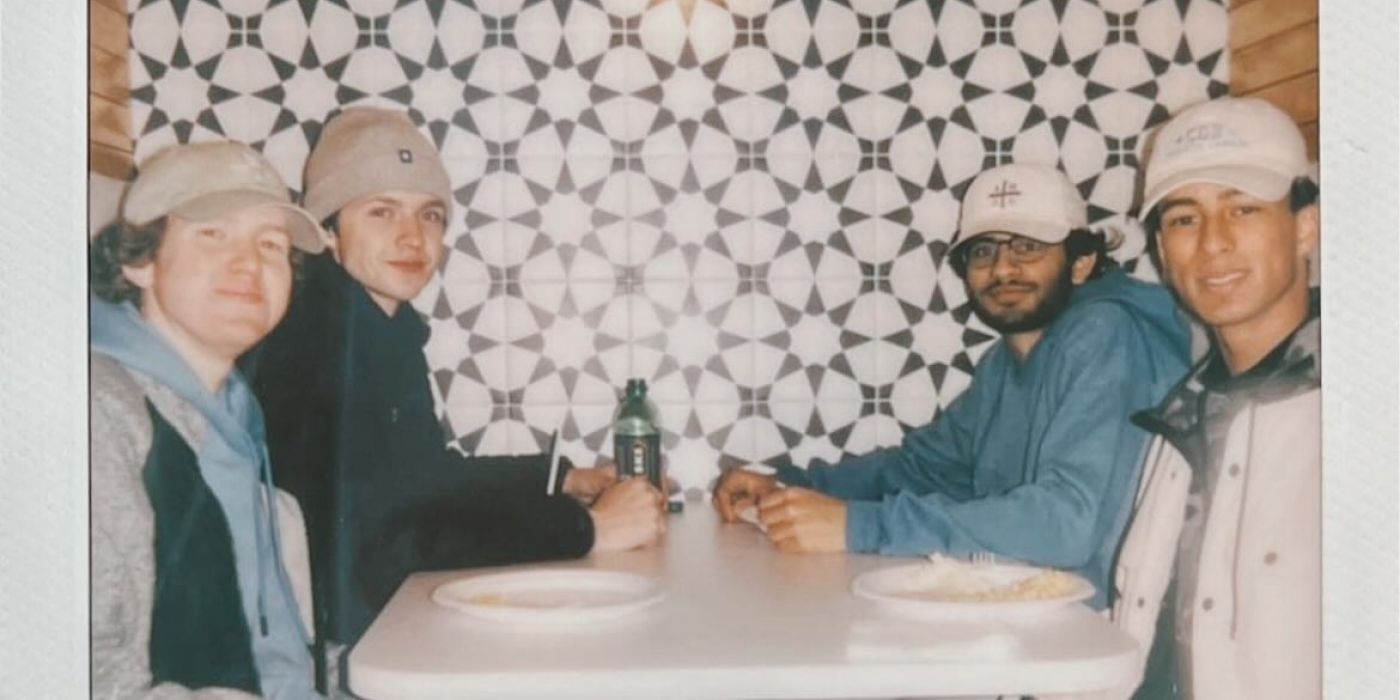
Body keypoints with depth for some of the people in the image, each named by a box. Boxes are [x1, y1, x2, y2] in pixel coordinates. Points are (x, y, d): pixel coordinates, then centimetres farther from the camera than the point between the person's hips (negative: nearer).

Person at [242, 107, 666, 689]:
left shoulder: (386, 325, 7)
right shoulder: (316, 330, -19)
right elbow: (386, 528, -28)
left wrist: (563, 479, 16)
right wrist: (586, 527, -24)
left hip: (388, 609, 8)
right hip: (337, 641, -8)